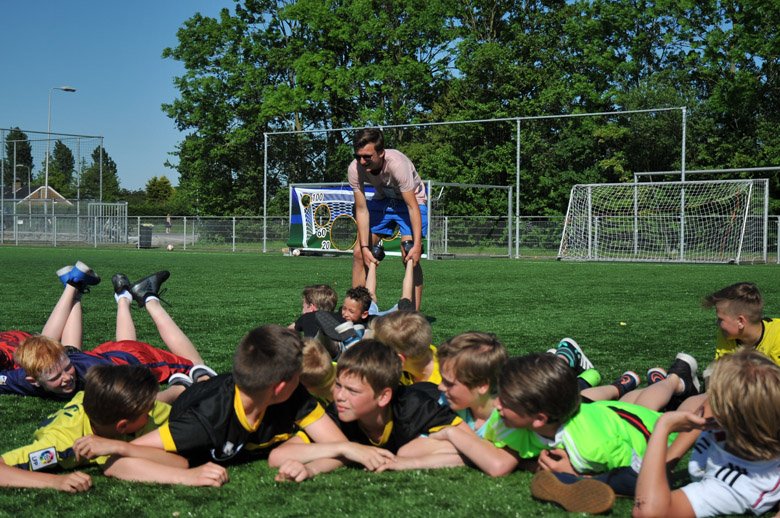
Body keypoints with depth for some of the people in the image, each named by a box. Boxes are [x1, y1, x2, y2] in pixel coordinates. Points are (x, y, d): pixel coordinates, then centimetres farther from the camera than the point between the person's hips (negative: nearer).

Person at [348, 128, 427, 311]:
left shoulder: (397, 164, -37)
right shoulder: (355, 169, -24)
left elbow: (412, 207, -33)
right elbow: (361, 210, -17)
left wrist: (417, 245, -38)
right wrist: (364, 246, -22)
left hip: (411, 201, -5)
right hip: (382, 200, 5)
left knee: (410, 256, -21)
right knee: (359, 253, -2)